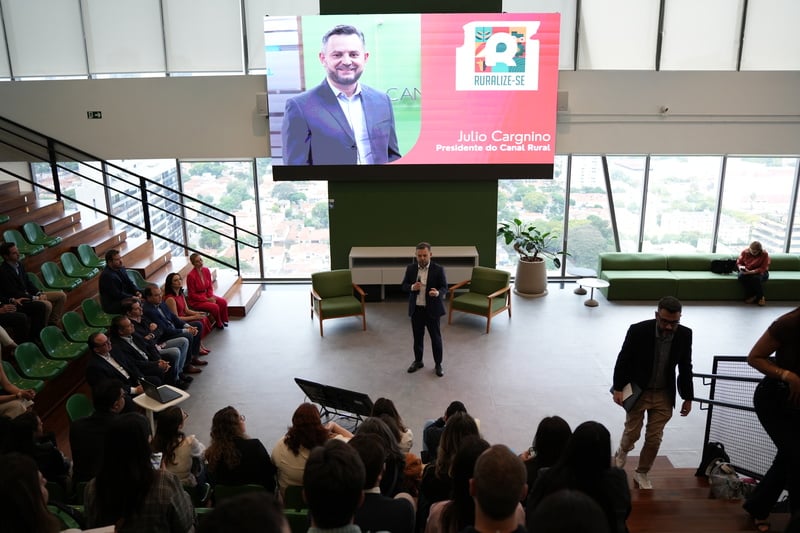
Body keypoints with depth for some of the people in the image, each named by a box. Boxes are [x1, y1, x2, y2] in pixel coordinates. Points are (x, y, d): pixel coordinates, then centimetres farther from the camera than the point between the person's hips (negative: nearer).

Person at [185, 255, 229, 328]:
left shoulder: (206, 270, -2)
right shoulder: (190, 276, -21)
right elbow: (192, 294, -16)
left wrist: (211, 297, -11)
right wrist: (207, 299, -20)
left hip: (207, 295, 6)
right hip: (196, 300, -6)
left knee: (223, 302, -15)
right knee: (215, 307, -25)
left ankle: (224, 320, 5)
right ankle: (219, 324, 1)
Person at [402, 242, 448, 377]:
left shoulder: (438, 269, -9)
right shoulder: (410, 268, 0)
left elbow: (444, 288, -7)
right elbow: (404, 285, 4)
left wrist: (438, 293, -30)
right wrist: (412, 287, -19)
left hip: (432, 309, -3)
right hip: (416, 309, 3)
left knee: (436, 337, 7)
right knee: (417, 337, 15)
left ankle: (438, 364, 20)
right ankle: (418, 361, 32)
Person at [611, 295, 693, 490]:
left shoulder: (685, 335, -12)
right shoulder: (638, 330, -22)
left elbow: (685, 368, 1)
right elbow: (623, 360, -10)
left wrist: (687, 397, 5)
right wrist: (618, 388, -11)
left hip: (664, 394, 2)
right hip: (637, 391, -2)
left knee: (654, 438, 7)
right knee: (632, 433, 9)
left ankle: (642, 473, 28)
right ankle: (622, 451, 43)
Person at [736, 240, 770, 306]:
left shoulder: (765, 254, -13)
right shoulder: (744, 252, -6)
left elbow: (763, 268, -17)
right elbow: (738, 263, 6)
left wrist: (751, 272, -30)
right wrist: (741, 267, -19)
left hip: (759, 272, -2)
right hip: (746, 271, 3)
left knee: (756, 278, -38)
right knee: (741, 276, -33)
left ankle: (760, 297, -14)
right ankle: (751, 296, -20)